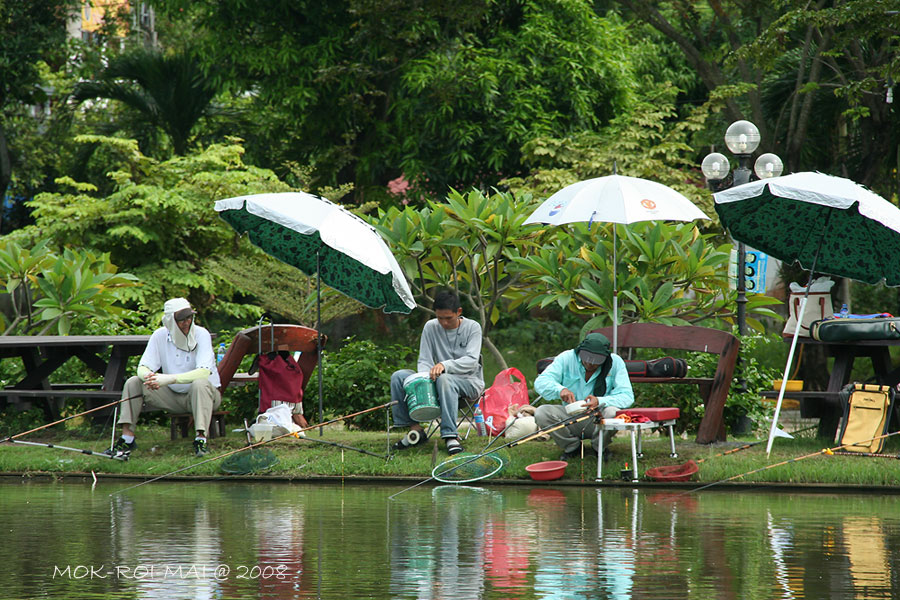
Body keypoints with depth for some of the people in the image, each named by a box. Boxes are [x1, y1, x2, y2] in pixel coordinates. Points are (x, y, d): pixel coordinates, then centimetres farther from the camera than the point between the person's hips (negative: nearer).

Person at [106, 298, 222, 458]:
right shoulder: (160, 335, -5)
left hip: (202, 396, -4)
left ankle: (201, 438, -40)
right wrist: (149, 377, -35)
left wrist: (169, 379, -41)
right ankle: (127, 437, -13)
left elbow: (204, 372, -30)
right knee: (133, 383, -11)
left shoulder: (201, 335, -17)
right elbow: (143, 368, -9)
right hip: (174, 396, 4)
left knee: (199, 384, -37)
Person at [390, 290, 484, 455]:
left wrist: (444, 365, -35)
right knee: (398, 377, -16)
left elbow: (471, 361, -18)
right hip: (438, 381, 4)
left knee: (444, 379, -40)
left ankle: (450, 435, -42)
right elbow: (424, 360, 2)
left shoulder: (472, 327, -6)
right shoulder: (431, 327, 4)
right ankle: (415, 428, -14)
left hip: (470, 381, -4)